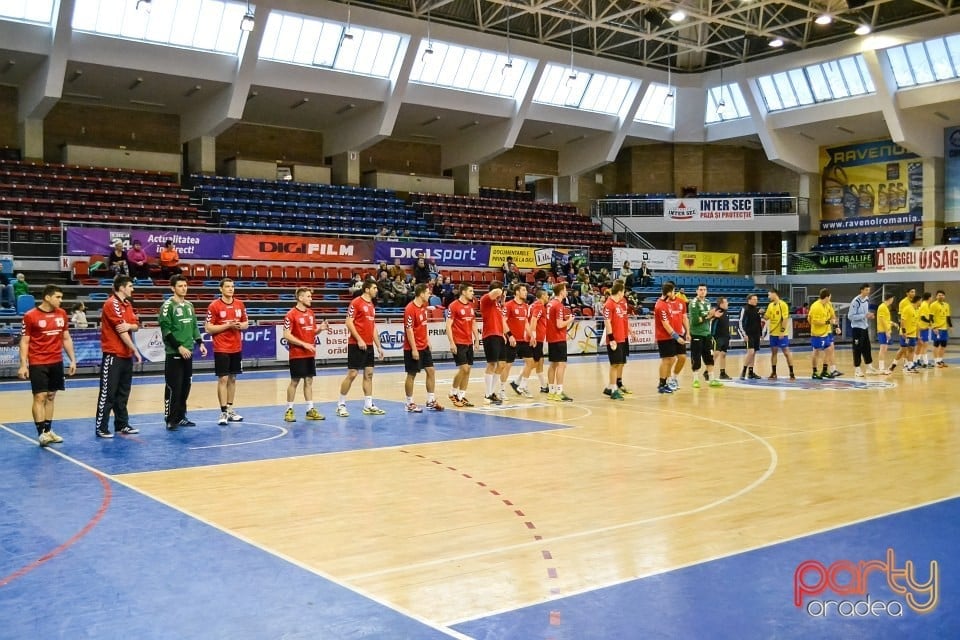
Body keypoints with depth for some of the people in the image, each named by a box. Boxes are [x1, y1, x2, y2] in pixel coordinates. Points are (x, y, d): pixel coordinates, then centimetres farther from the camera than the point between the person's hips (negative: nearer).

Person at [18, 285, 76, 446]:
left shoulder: (62, 314, 7)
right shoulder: (30, 316, -8)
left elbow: (66, 338, 14)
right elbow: (24, 342, -5)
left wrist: (72, 360, 11)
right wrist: (23, 365, -10)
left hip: (56, 362, 5)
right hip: (38, 363, -5)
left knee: (51, 397, 9)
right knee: (40, 397, -7)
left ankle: (48, 431, 16)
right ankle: (41, 433, -7)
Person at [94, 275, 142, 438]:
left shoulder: (128, 304, 14)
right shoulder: (112, 304, -13)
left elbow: (136, 325, 8)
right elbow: (121, 330, -16)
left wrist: (129, 325, -16)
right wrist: (135, 350, -14)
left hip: (126, 355, 9)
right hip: (113, 355, -8)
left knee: (123, 393, 13)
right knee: (108, 393, -5)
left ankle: (122, 425, 21)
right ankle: (101, 428, 0)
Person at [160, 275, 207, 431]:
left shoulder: (189, 305, 13)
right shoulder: (168, 305, -9)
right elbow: (166, 330, -14)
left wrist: (200, 343, 8)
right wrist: (179, 347, -18)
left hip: (188, 352, 7)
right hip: (174, 353, -7)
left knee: (186, 386, 10)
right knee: (173, 387, -5)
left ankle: (181, 417, 20)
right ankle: (170, 420, 2)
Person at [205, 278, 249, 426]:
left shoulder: (240, 304, 6)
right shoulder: (214, 306, -9)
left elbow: (246, 323, 14)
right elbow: (208, 328, -10)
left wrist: (240, 325, -8)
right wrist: (227, 326, -19)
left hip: (236, 348, 5)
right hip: (221, 349, -5)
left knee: (233, 378, 10)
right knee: (223, 379, -6)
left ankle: (230, 409, 18)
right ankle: (224, 412, -4)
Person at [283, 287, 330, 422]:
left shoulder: (311, 313, 10)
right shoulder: (291, 314, -12)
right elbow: (286, 335, -16)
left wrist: (320, 328, -3)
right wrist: (304, 344, -20)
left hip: (310, 354, 7)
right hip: (297, 354, -7)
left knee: (309, 381, 8)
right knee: (294, 382, 0)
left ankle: (310, 410, 12)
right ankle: (289, 410, 10)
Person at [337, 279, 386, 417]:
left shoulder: (371, 306, 16)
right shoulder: (356, 302, -8)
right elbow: (349, 323, -14)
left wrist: (378, 346, 16)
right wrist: (359, 340, -19)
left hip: (369, 345, 8)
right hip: (356, 345, -8)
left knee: (369, 374, 7)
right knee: (352, 374, -5)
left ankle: (368, 406, 11)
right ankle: (341, 405, 5)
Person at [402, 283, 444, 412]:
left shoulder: (423, 307, 8)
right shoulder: (410, 309, -18)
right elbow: (409, 330, -20)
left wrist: (427, 340, 14)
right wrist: (414, 349, -21)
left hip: (424, 347, 9)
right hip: (413, 348, -9)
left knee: (431, 371, 7)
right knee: (411, 375, 1)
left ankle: (431, 401, 14)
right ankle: (410, 404, 11)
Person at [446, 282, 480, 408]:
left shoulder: (471, 305, 12)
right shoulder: (453, 306, -10)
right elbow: (448, 325, -12)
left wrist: (477, 339, 13)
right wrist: (452, 343, -16)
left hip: (469, 343, 7)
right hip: (458, 343, -7)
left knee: (468, 369, 6)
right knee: (463, 368, -12)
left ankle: (462, 396, 13)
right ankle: (453, 393, 6)